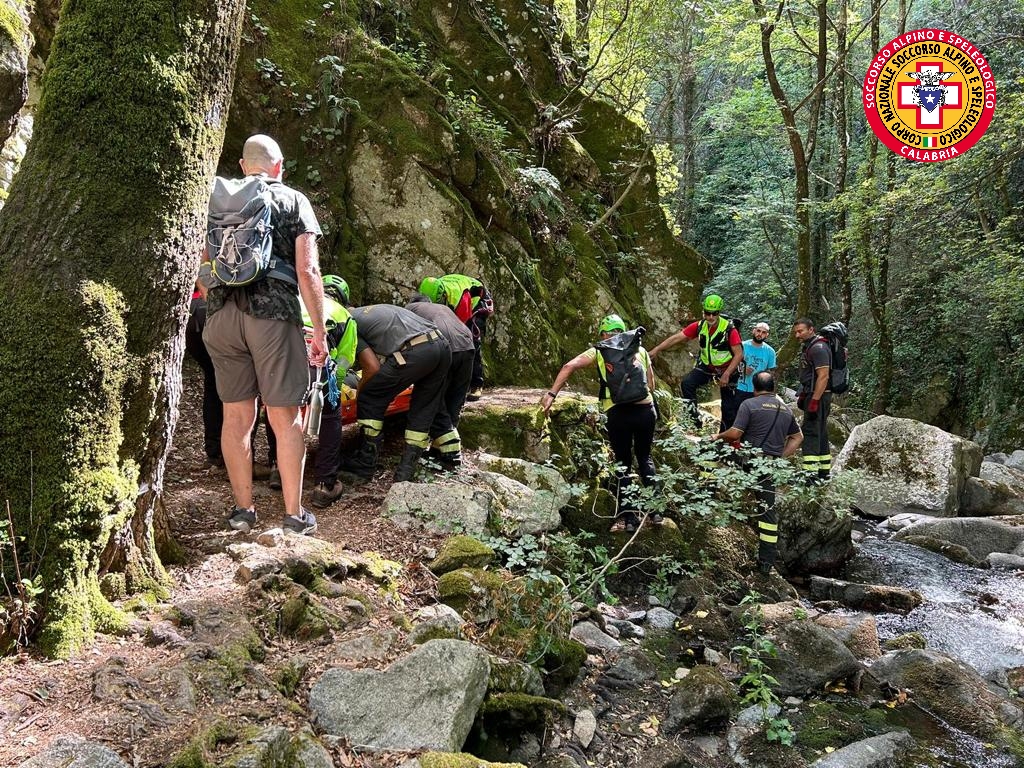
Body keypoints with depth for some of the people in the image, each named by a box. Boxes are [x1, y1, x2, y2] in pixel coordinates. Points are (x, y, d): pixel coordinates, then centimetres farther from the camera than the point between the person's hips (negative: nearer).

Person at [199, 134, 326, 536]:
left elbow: (203, 269, 16)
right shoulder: (293, 201, 6)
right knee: (286, 417, 2)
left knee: (236, 415, 10)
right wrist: (319, 331, -2)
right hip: (273, 311, -3)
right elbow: (307, 270, -3)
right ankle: (294, 514, 5)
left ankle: (243, 509, 16)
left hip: (222, 313, 4)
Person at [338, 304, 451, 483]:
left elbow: (373, 367, 0)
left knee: (370, 399, 8)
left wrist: (360, 391, 19)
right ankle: (406, 471, 19)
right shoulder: (369, 311, 33)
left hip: (415, 352, -8)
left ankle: (364, 465, 13)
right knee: (423, 410, 17)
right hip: (443, 346, 8)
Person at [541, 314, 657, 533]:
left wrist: (551, 394, 0)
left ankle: (627, 515, 9)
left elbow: (569, 366, 1)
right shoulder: (640, 350, 19)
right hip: (645, 408, 2)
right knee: (644, 456, 22)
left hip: (617, 411, -2)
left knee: (623, 461, 13)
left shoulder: (598, 351, 13)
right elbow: (651, 384, 18)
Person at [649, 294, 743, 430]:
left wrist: (726, 375, -27)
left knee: (729, 408, 2)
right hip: (706, 367, 3)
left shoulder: (729, 329, -22)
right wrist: (656, 350, -23)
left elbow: (739, 354, -21)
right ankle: (695, 419, -14)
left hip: (726, 369, -3)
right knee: (687, 384, -22)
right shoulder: (699, 326, -12)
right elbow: (677, 338, -14)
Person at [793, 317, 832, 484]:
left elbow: (823, 376, -22)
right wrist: (803, 395, 22)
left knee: (810, 432, -13)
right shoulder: (808, 346, 17)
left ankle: (810, 474, -16)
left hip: (819, 396, -11)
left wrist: (814, 401, -26)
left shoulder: (819, 348, -15)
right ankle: (824, 472, 20)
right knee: (820, 432, 13)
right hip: (812, 394, 11)